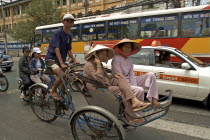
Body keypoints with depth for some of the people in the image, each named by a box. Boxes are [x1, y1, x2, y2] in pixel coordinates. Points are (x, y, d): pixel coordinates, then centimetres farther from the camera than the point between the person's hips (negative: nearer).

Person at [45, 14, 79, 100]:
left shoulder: (69, 36, 8)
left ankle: (62, 98, 22)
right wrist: (62, 63, -32)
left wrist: (74, 60, 1)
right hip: (51, 58, -7)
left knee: (65, 80, 5)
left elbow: (68, 50, 13)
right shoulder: (57, 32, -14)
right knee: (62, 75, -29)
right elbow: (56, 49, -23)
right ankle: (53, 91, -4)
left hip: (61, 60, 7)